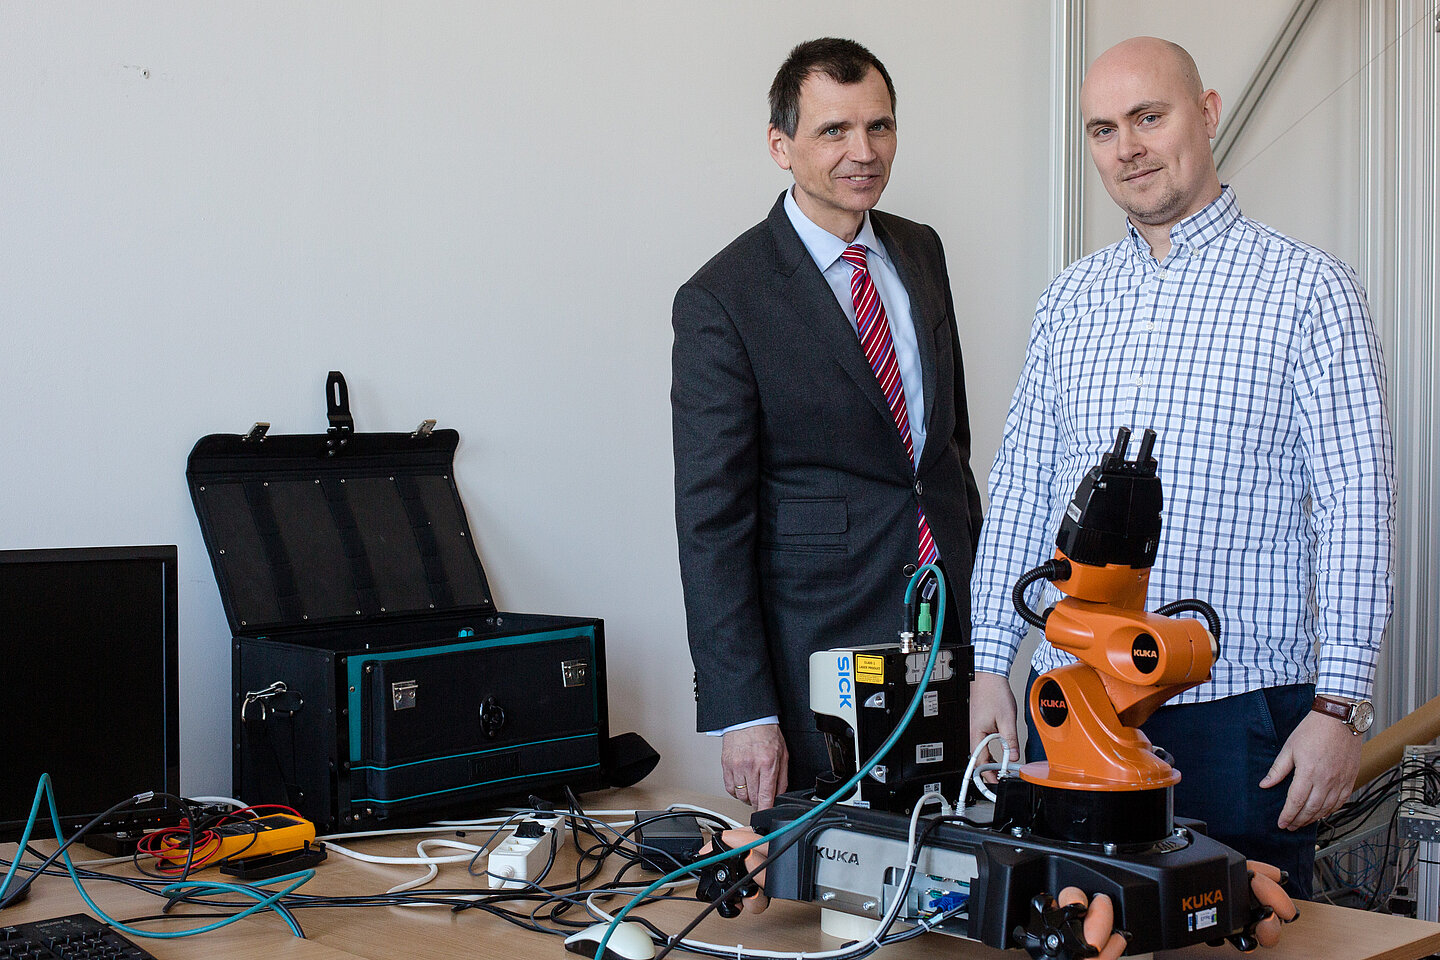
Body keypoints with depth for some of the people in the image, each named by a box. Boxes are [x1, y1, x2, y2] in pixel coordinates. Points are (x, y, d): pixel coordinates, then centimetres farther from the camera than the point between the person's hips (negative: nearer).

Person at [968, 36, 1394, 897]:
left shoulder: (1308, 288, -3)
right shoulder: (1070, 300, 11)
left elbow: (1355, 506, -6)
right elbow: (1020, 489, 12)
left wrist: (1339, 704, -11)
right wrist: (990, 663, 7)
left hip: (1238, 705, -3)